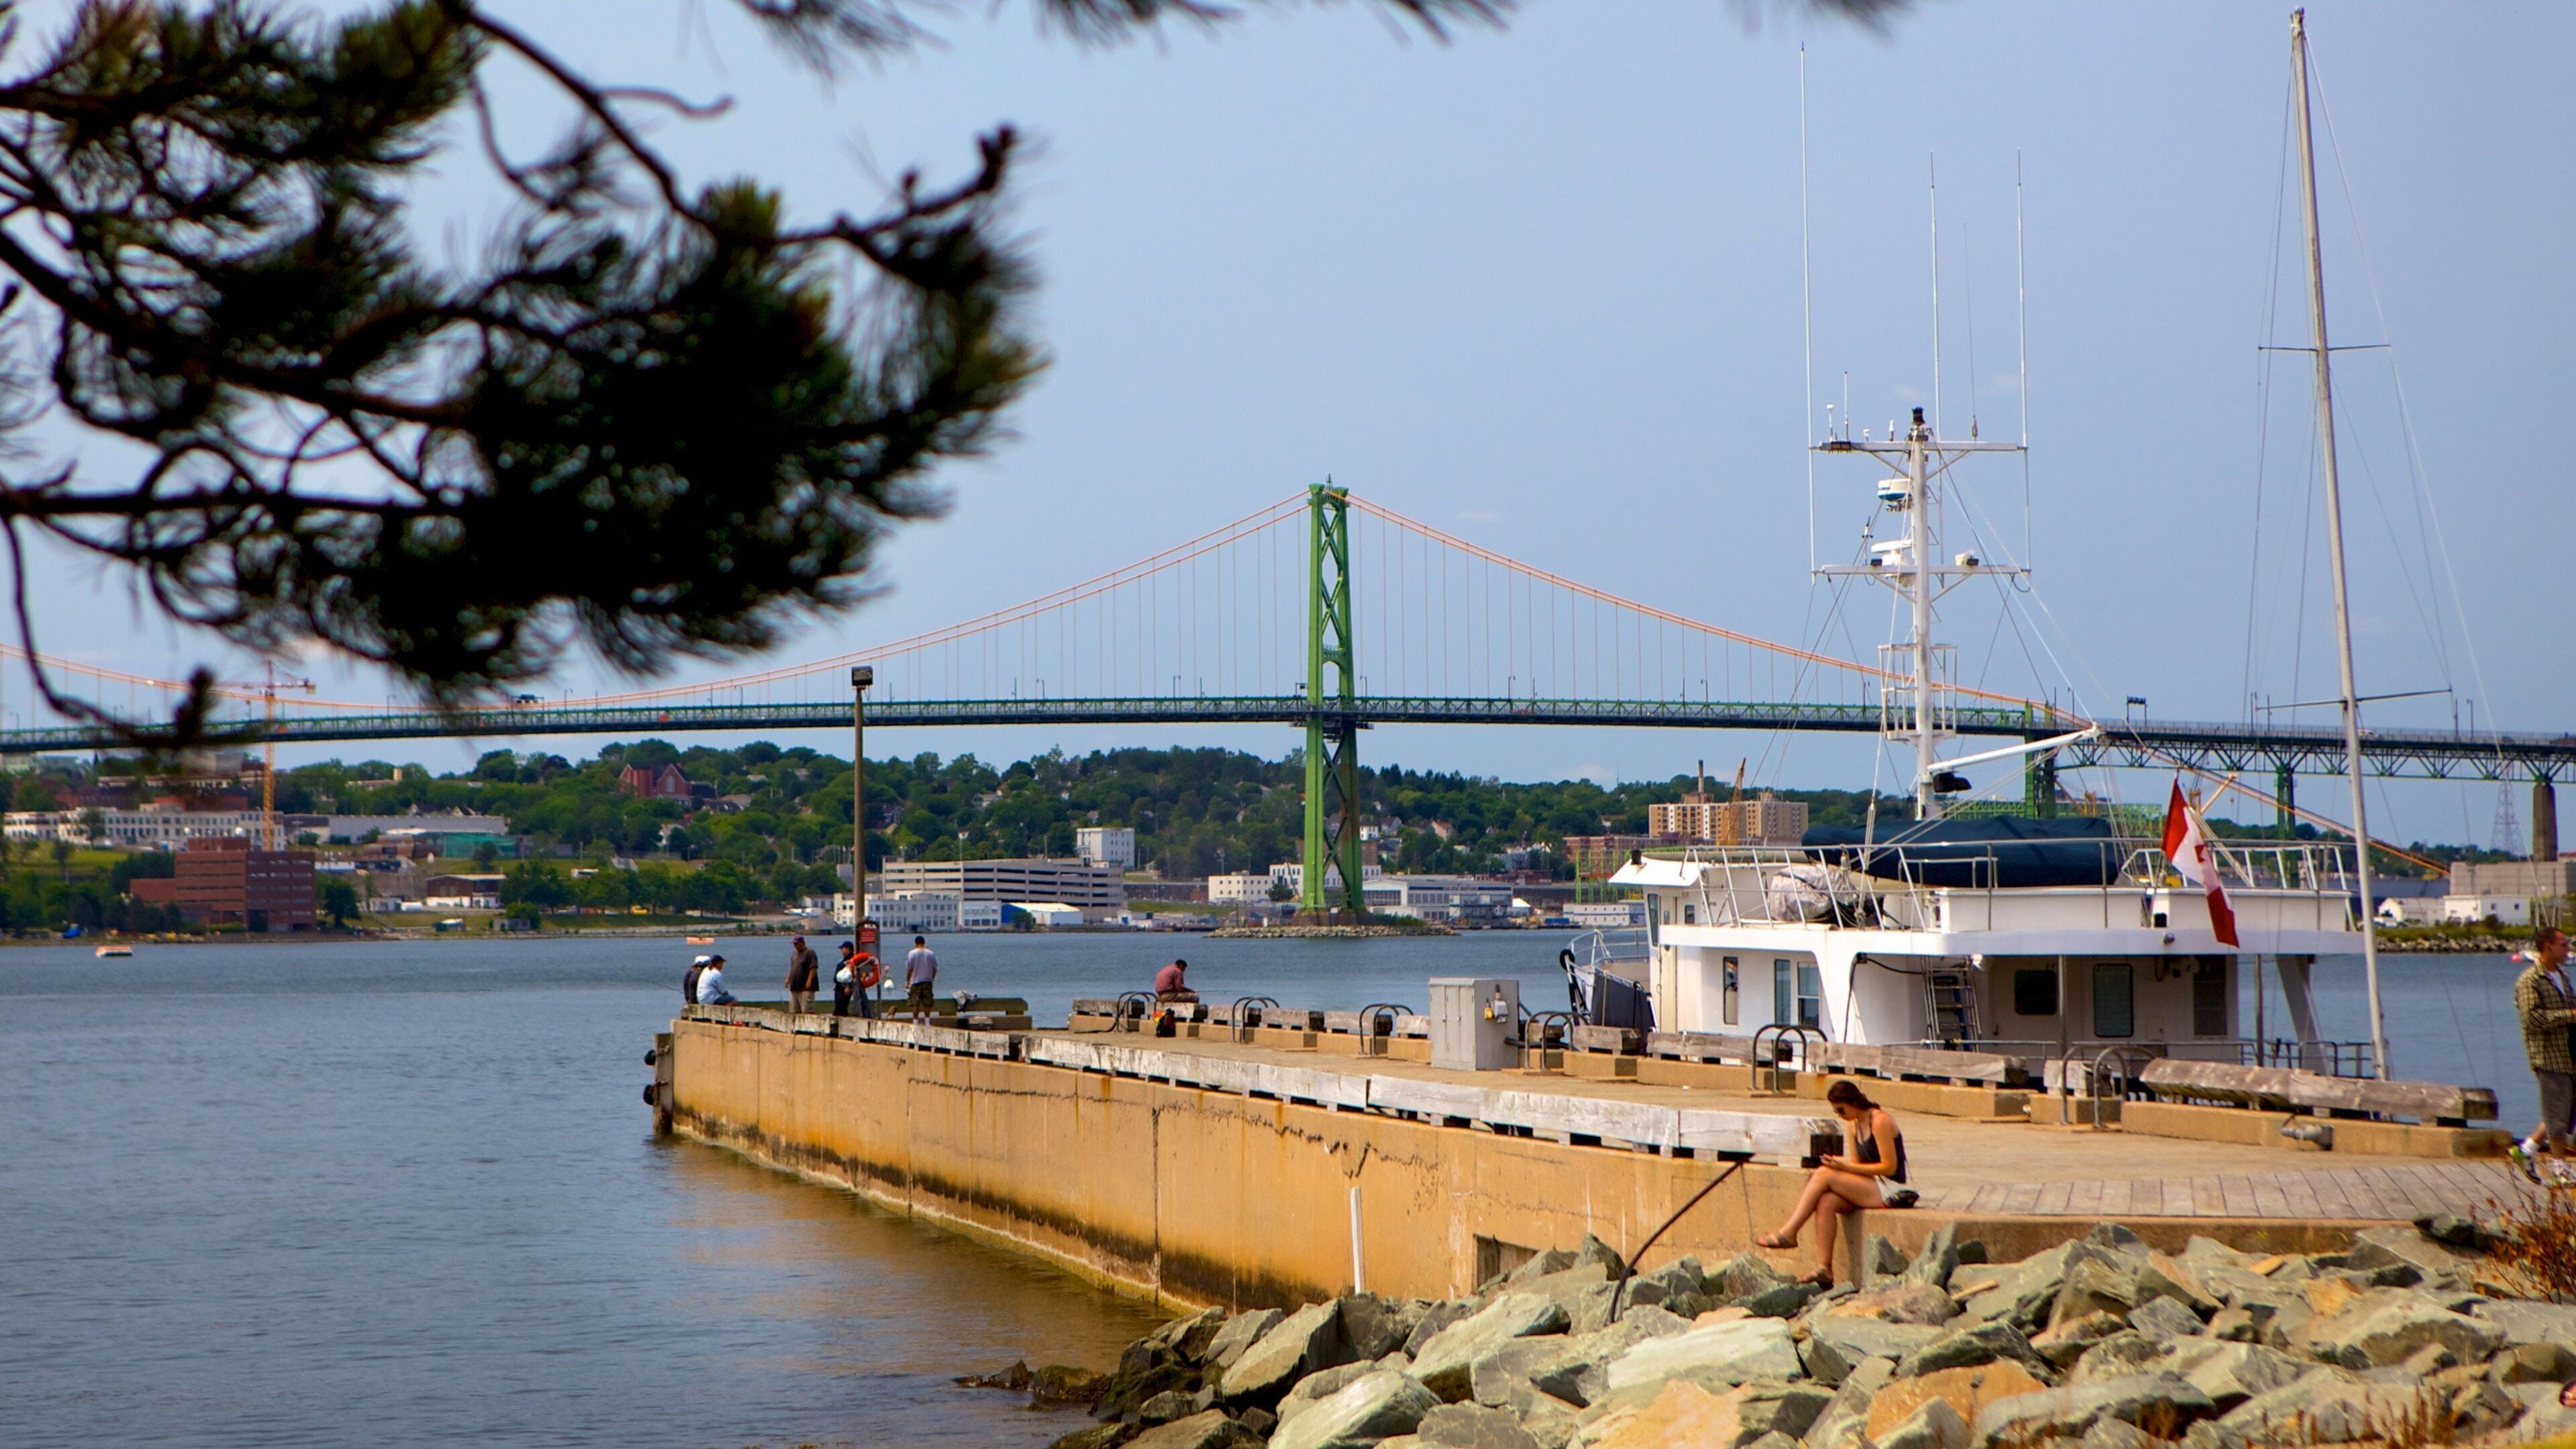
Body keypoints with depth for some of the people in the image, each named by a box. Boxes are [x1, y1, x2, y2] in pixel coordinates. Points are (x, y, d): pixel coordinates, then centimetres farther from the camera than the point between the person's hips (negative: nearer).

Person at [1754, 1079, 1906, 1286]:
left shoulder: (1880, 1122, -13)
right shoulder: (1853, 1125, 13)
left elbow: (1889, 1167, -17)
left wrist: (1845, 1167, -18)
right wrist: (1838, 1164, -4)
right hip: (1871, 1188, 8)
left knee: (1824, 1175, -20)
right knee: (1826, 1203, -20)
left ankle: (1788, 1233, -15)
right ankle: (1824, 1269, -25)